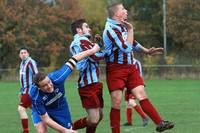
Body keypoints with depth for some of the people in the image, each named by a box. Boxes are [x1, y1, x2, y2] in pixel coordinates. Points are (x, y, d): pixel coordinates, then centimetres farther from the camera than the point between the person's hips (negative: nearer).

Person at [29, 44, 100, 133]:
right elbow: (46, 119, -31)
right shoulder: (35, 97, -40)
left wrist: (92, 50, -13)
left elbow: (72, 61, -23)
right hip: (41, 109, -3)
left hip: (60, 106, 3)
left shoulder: (56, 78, -37)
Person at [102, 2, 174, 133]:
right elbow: (126, 48, -23)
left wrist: (146, 51, 24)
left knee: (142, 95, -3)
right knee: (117, 102, -7)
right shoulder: (110, 29, -17)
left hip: (130, 67, 7)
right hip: (116, 69, -7)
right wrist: (131, 29, -17)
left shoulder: (122, 25, 10)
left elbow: (131, 42, 27)